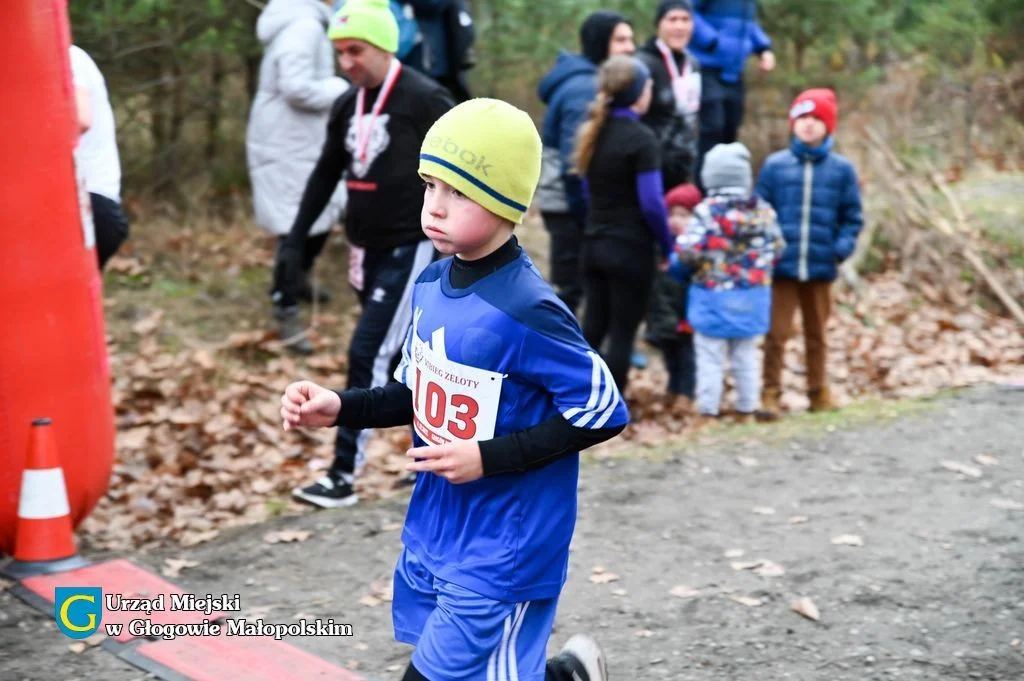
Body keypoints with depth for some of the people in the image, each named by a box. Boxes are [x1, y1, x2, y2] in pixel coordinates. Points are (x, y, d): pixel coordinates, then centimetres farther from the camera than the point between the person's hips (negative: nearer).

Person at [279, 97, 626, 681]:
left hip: (501, 552, -8)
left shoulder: (526, 311, -23)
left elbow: (603, 414, -20)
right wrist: (339, 408, -1)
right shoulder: (432, 284, 1)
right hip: (433, 533, 8)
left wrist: (488, 458, -23)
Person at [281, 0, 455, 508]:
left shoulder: (424, 101, -13)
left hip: (409, 251, -7)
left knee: (368, 355, -11)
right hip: (366, 252, 7)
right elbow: (325, 176, 15)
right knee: (402, 359, 14)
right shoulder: (348, 105, 8)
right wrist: (295, 243, 10)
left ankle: (343, 476, -6)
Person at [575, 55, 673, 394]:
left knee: (593, 326, 15)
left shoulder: (592, 132, 8)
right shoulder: (641, 138, -15)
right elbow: (651, 203, -18)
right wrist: (668, 246, -5)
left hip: (594, 244, 7)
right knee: (623, 332, 3)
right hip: (631, 248, -7)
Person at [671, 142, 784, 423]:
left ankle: (708, 413, 7)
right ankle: (747, 411, 22)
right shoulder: (762, 209, -2)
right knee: (746, 357, 15)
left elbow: (687, 253, -20)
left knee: (710, 358, 4)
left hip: (714, 297, -4)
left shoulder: (706, 211, -16)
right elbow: (776, 247, 5)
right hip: (753, 298, 4)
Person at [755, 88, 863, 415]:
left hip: (821, 267, 1)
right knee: (776, 333, 1)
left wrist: (842, 247, -11)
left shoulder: (842, 169, 1)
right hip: (782, 266, -1)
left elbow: (852, 216, 4)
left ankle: (819, 392, 26)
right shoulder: (774, 165, -2)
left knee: (817, 334, 15)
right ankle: (771, 393, 9)